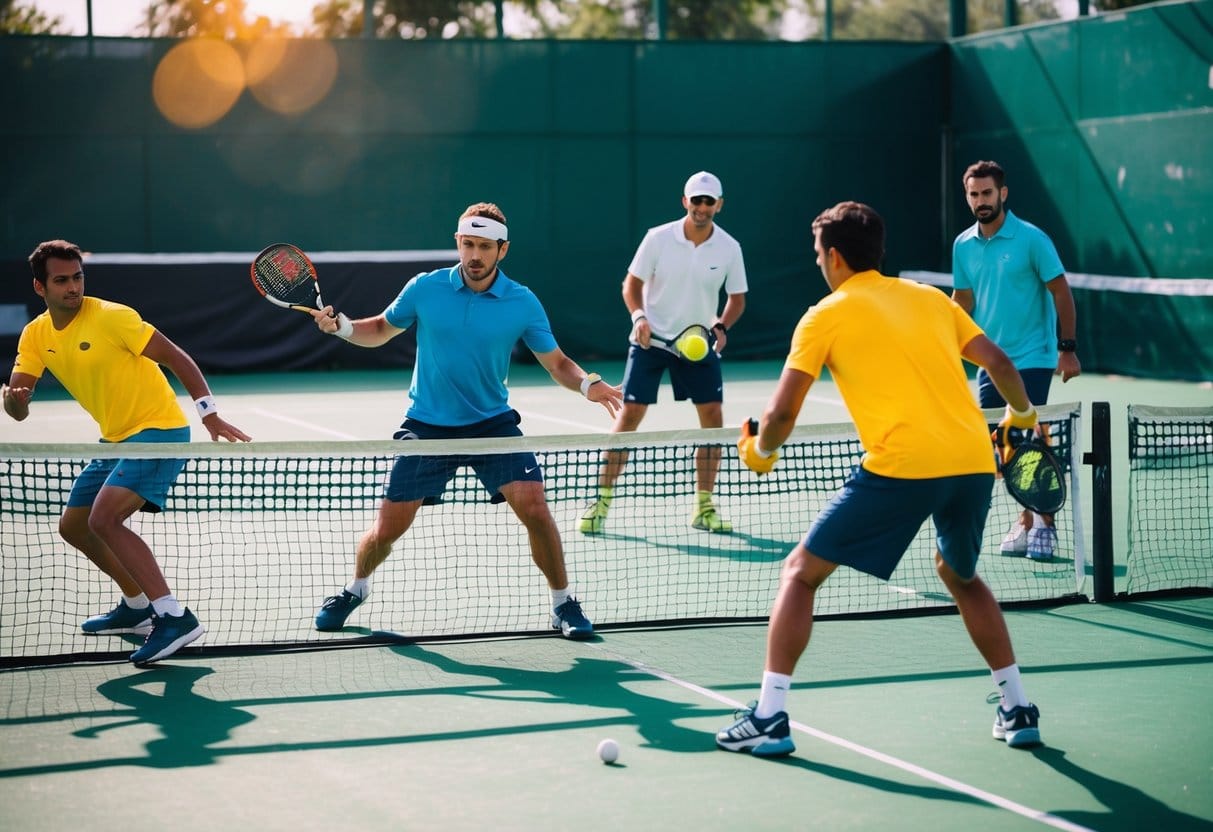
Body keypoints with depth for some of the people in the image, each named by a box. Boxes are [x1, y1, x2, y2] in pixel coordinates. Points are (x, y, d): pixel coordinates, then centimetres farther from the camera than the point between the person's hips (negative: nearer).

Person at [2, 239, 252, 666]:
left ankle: (174, 616, -26)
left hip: (159, 429, -9)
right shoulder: (35, 335, 3)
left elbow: (177, 358, -15)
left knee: (103, 519, -24)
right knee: (73, 526, 16)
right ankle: (137, 606, 33)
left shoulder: (110, 317, -17)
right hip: (117, 439, 9)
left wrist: (210, 415, -21)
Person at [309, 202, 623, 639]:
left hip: (493, 423, 0)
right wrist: (341, 326, -9)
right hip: (426, 426, 0)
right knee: (387, 529, 2)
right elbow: (380, 330, 10)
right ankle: (355, 590, 34)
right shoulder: (424, 289, -6)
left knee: (534, 506, -19)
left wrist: (588, 384, -22)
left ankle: (563, 604, 0)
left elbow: (557, 362, -2)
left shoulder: (523, 303, -7)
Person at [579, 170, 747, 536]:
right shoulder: (659, 238, -10)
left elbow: (736, 298, 6)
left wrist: (722, 326, -13)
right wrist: (639, 316, -19)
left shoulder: (729, 248, -5)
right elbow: (632, 284, -2)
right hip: (651, 340, -2)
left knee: (712, 418, -3)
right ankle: (601, 502, 0)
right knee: (629, 415, -7)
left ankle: (703, 507, 10)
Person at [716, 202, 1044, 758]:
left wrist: (760, 451, 23)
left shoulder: (826, 316, 7)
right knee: (960, 576, 33)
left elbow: (782, 412, 3)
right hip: (974, 461, 6)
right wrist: (1022, 414, 36)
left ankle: (769, 718, 3)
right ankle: (1018, 711, 30)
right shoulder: (931, 298, 20)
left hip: (900, 466, -5)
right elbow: (998, 362, 17)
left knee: (800, 573, 10)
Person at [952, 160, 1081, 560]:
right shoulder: (963, 245, 6)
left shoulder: (1031, 238, -9)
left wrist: (1068, 348, -12)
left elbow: (1061, 291, -7)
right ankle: (1026, 519, 20)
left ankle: (1043, 522, 1)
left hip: (1032, 359, -6)